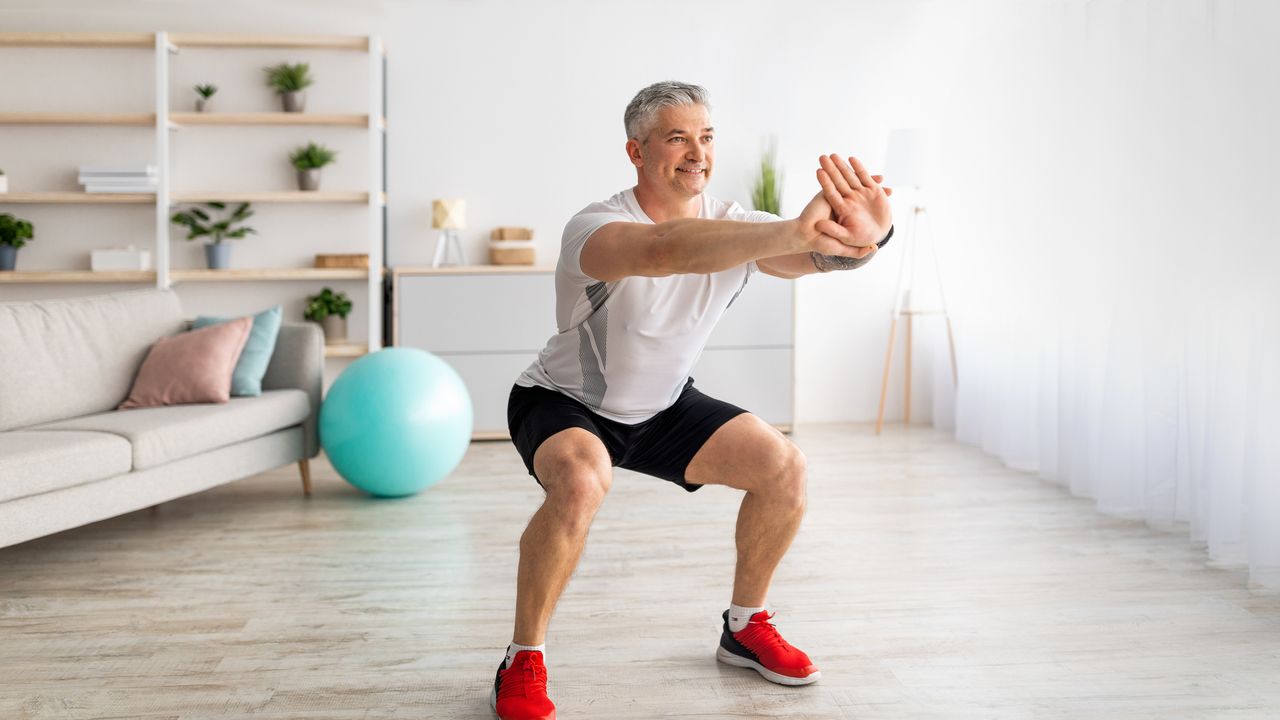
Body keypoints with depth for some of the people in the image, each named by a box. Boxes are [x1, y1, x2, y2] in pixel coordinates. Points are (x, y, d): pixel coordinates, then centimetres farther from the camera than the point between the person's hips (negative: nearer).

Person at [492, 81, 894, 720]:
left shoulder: (733, 225, -12)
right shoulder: (594, 227, -29)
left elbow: (812, 256, -31)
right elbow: (666, 249, -53)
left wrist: (862, 235, -56)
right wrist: (794, 230, -66)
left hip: (663, 405, 6)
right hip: (565, 403, -5)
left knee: (784, 466, -8)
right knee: (581, 482, -37)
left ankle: (744, 627, 14)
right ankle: (522, 664, -15)